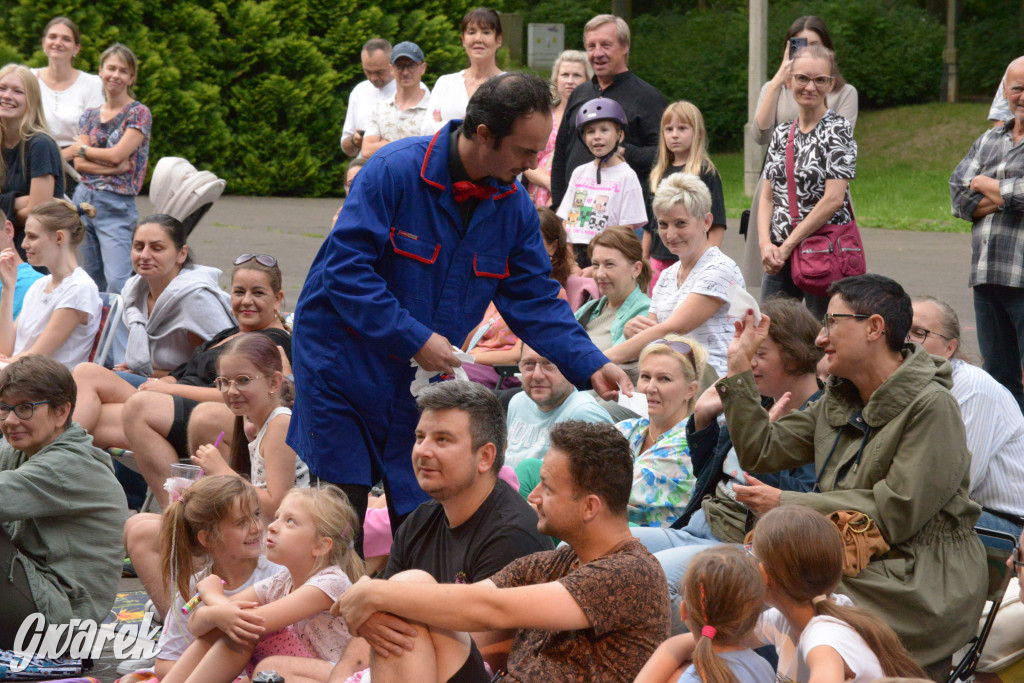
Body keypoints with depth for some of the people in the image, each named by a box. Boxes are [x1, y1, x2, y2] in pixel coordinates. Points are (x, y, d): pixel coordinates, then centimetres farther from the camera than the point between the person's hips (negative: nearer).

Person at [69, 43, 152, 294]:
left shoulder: (139, 113, -2)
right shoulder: (90, 116, 13)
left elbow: (117, 155, -12)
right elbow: (79, 164, 3)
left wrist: (83, 149, 3)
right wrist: (113, 168, -11)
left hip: (117, 205, -5)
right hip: (83, 200, 5)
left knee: (117, 283, -15)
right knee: (95, 284, 8)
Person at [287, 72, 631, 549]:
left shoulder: (514, 206, -1)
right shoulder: (396, 171, -20)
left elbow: (535, 301, 3)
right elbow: (345, 268, -22)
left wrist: (590, 366, -10)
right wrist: (414, 339, -25)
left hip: (427, 376, 5)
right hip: (345, 362, -5)